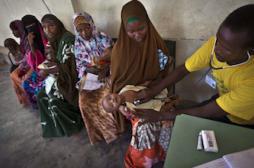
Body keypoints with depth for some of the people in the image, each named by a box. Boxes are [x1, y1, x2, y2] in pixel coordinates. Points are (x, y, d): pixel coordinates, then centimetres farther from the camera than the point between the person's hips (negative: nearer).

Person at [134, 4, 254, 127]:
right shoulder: (216, 43, -27)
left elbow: (206, 112, -33)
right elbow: (183, 69, -18)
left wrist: (160, 116, -29)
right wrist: (153, 91, -25)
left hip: (242, 124, -3)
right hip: (223, 99, 3)